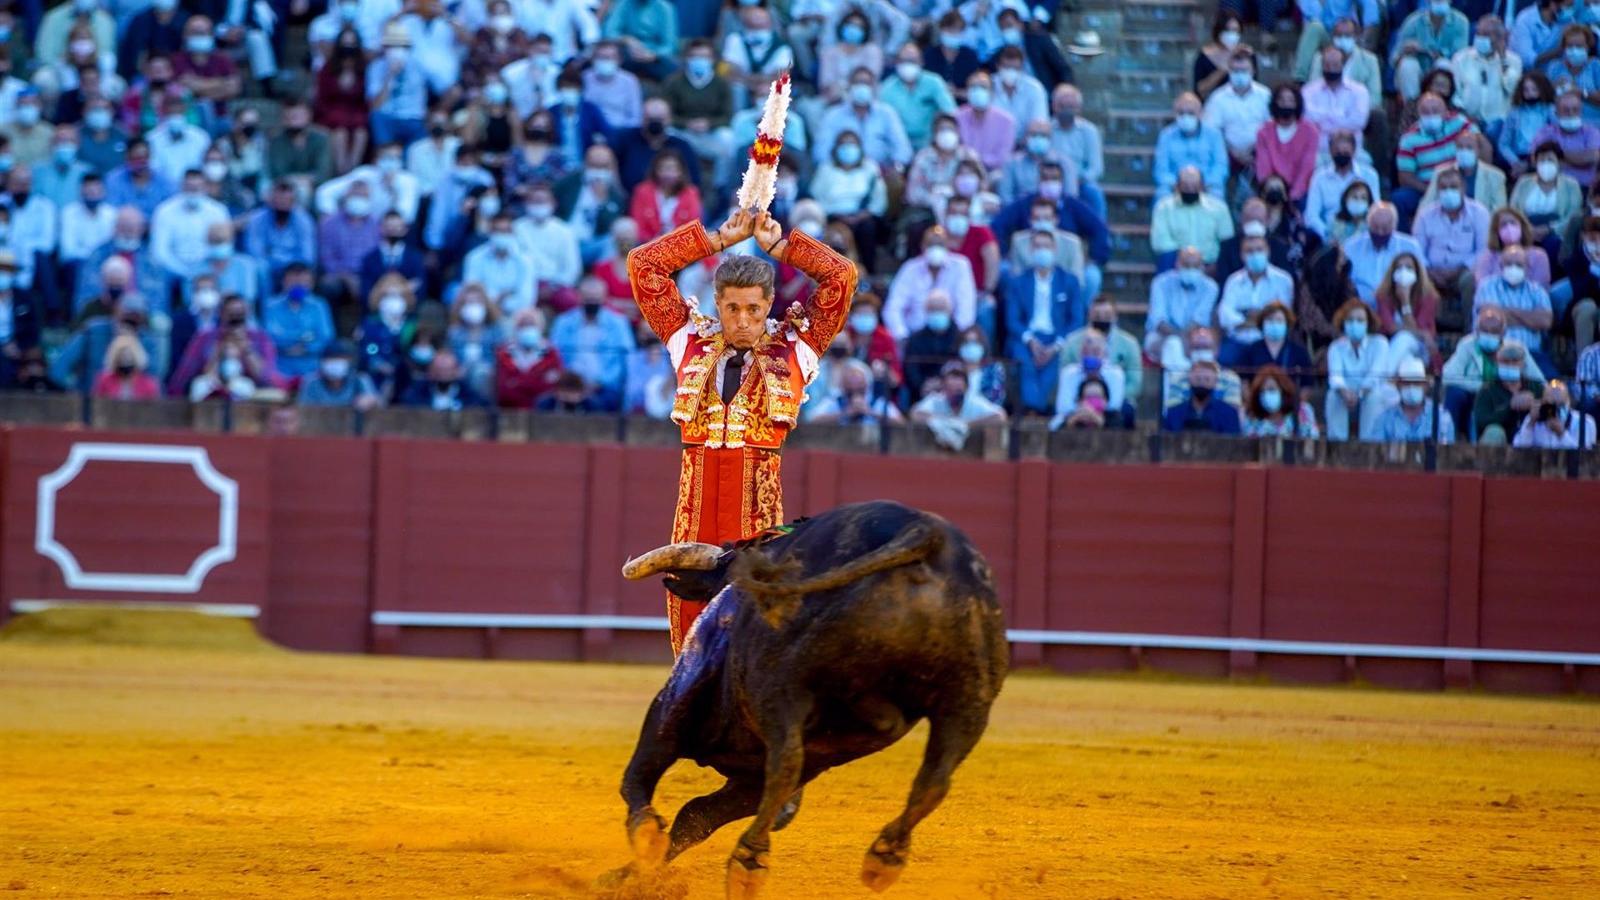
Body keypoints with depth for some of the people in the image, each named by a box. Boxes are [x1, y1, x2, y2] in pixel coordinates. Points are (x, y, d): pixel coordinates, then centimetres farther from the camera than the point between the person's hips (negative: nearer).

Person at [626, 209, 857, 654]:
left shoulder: (793, 352, 9)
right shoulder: (690, 344, 14)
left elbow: (842, 275, 5)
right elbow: (642, 264, 14)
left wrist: (780, 246, 13)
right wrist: (719, 239, 15)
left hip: (759, 496, -2)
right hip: (696, 495, 2)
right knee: (690, 612, -1)